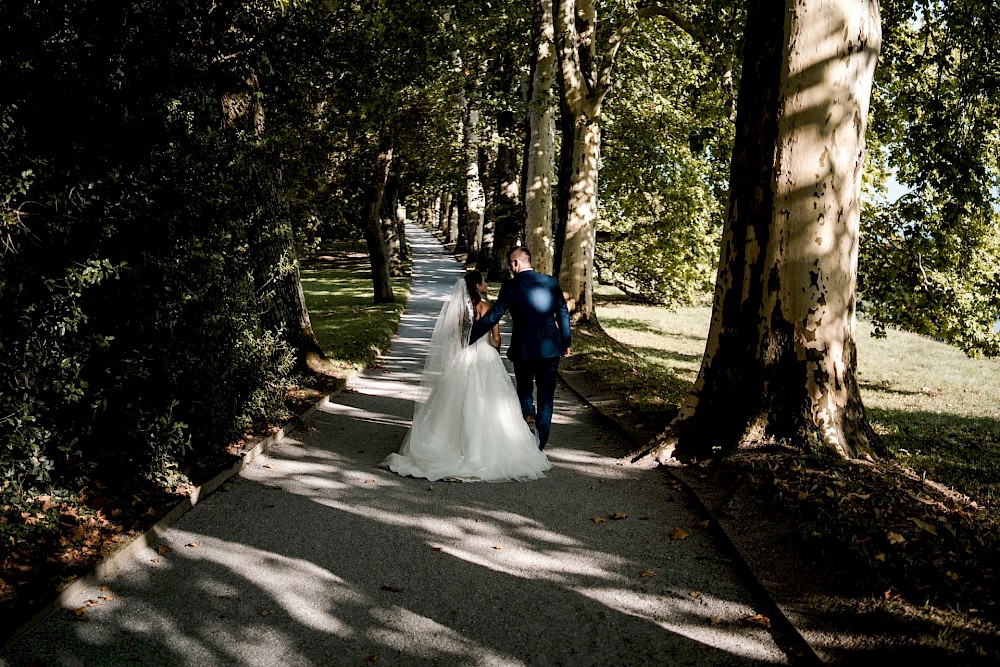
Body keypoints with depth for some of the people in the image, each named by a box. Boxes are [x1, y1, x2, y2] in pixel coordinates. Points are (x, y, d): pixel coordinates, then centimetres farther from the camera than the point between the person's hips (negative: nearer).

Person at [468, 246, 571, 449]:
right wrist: (566, 343, 17)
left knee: (524, 389, 22)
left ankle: (528, 414, -4)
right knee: (546, 397, 9)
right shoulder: (551, 282, 2)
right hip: (550, 349, 3)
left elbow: (492, 317, -10)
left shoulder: (511, 286, -9)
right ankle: (540, 445, 13)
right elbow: (563, 314, 7)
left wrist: (469, 337, -4)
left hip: (523, 349, -3)